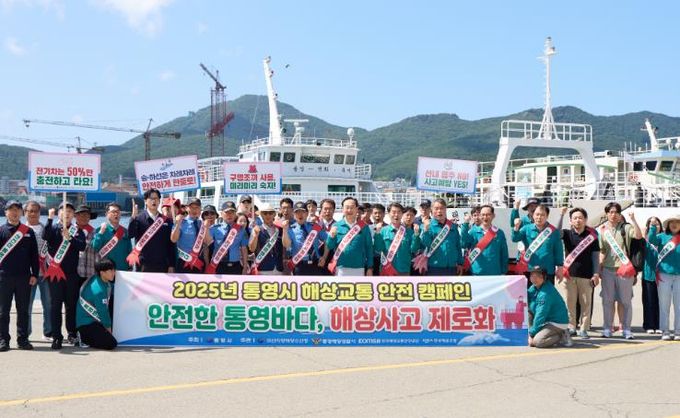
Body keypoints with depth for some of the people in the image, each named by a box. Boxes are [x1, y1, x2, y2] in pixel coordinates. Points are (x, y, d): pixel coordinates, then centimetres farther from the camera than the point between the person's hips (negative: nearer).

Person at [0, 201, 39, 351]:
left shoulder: (29, 232, 9)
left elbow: (34, 255, 9)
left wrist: (34, 274, 3)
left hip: (24, 277, 2)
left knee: (23, 310, 6)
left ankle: (23, 339, 12)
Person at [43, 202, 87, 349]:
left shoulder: (77, 231, 10)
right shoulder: (53, 228, 6)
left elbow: (82, 246, -7)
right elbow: (45, 236, -15)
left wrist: (69, 237, -21)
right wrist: (50, 218, -20)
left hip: (72, 273, 1)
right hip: (55, 272, -1)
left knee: (71, 305, 7)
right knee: (55, 305, -2)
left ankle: (72, 333, 19)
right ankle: (56, 336, 0)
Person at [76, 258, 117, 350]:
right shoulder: (99, 290, -24)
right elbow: (103, 311, -16)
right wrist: (108, 328, -3)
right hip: (86, 323, -9)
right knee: (111, 344, -17)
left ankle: (85, 336, 11)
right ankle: (84, 338, -4)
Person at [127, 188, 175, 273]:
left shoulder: (166, 221, 8)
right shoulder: (139, 218, 2)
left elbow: (171, 245, 8)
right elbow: (130, 234, -14)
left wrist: (171, 265, 4)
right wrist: (134, 217, -24)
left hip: (162, 266, 2)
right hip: (144, 265, -2)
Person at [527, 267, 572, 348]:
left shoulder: (545, 293, -25)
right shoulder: (534, 287, 3)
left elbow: (540, 316, -24)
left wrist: (532, 334, -20)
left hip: (557, 323, -9)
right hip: (547, 320, 9)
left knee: (537, 341, -26)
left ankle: (562, 336, -5)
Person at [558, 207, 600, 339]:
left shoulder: (592, 235, 4)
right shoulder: (567, 234, 8)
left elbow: (595, 255, 2)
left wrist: (596, 274, -5)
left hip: (586, 275, -1)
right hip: (569, 274, 1)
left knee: (586, 303, 1)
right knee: (569, 303, 2)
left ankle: (584, 329, 7)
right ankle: (571, 327, 11)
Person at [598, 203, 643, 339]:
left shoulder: (625, 227, 1)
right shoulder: (603, 229, 10)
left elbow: (639, 236, -17)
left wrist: (633, 220, -22)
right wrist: (599, 268, 9)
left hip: (624, 269, -3)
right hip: (608, 269, 3)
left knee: (626, 301, 2)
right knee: (607, 300, 5)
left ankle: (626, 329, 8)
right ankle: (607, 329, 12)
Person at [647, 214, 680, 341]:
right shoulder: (662, 237, 4)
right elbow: (651, 240, -13)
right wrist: (653, 226, -22)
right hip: (664, 274, -1)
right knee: (664, 305, 2)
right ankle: (665, 331, 8)